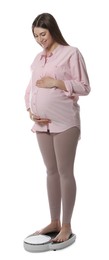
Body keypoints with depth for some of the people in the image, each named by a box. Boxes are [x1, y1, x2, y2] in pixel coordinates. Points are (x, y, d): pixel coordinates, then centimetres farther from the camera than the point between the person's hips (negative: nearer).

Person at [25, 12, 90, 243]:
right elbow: (30, 89, 16)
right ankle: (54, 221, 22)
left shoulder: (71, 53, -3)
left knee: (65, 172, -1)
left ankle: (66, 226, 9)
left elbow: (85, 87, -6)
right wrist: (30, 111, -1)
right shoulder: (38, 58, 15)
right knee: (51, 171, 11)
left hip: (64, 122, -6)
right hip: (42, 124, 6)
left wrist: (56, 83, -15)